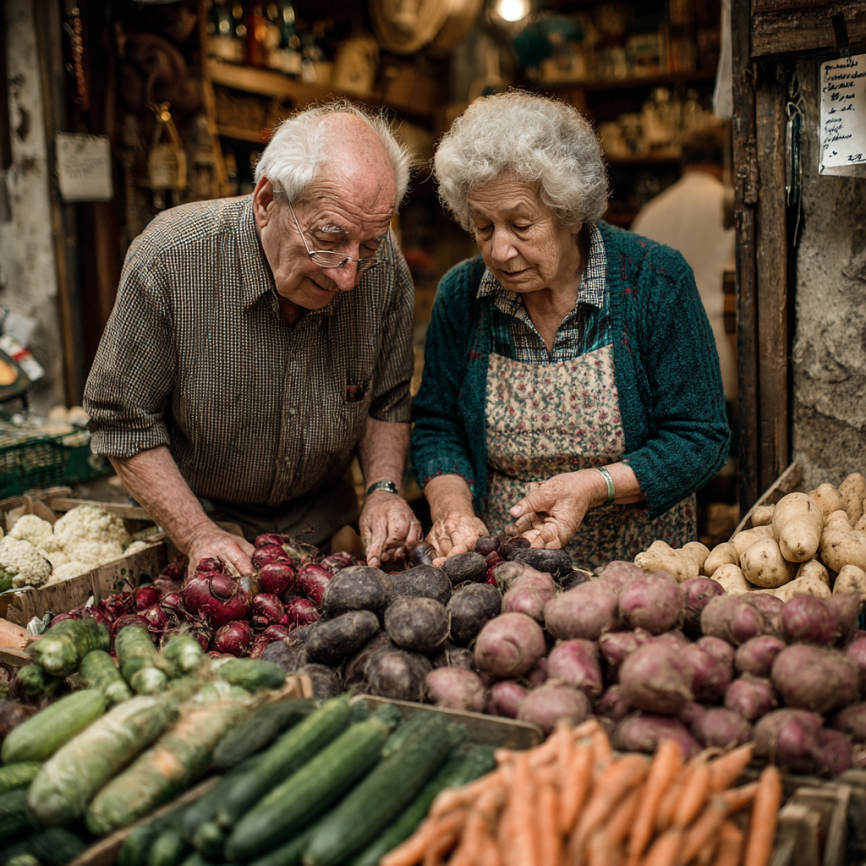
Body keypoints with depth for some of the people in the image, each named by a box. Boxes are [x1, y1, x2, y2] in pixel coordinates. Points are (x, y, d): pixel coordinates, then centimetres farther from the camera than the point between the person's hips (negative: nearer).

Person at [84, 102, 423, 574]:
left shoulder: (387, 272, -15)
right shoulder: (167, 261, -24)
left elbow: (386, 403, 1)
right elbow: (123, 421, -14)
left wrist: (384, 490, -15)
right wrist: (199, 535, -21)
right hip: (201, 515, -1)